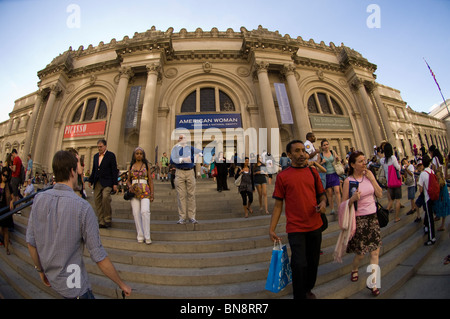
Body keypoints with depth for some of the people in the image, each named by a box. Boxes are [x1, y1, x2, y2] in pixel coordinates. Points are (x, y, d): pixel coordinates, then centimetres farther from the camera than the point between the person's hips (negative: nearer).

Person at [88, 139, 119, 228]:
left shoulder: (111, 155, -1)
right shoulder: (96, 156, 17)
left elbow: (114, 170, -5)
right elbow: (94, 169, 23)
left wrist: (115, 183, -10)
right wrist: (90, 180, 16)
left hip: (107, 182, -6)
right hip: (97, 182, 6)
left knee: (105, 197, -21)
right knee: (97, 201, 4)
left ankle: (108, 220, -6)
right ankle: (101, 222, 14)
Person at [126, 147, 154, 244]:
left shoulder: (146, 165, 7)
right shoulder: (131, 166, 12)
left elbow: (150, 181, 6)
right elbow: (128, 180, 18)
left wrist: (152, 194, 0)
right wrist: (130, 186, -5)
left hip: (145, 191, -2)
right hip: (134, 191, 3)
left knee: (145, 212, -16)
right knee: (136, 213, 0)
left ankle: (147, 236, -6)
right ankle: (140, 236, 13)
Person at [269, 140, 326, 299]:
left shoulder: (313, 172, 4)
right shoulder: (282, 176, -6)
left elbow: (322, 195, 14)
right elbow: (278, 204, -4)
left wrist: (323, 203, -9)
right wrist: (271, 229, -7)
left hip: (315, 226, 4)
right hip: (295, 228, -4)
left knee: (313, 262, 18)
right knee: (299, 265, -3)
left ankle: (308, 289, 45)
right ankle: (299, 296, 24)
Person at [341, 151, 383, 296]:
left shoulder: (369, 174, 1)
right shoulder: (348, 181, -14)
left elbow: (380, 194, 2)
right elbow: (344, 204, -11)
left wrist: (372, 179, -9)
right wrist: (353, 198, -31)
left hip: (372, 216, 5)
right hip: (359, 219, -4)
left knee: (375, 251, 5)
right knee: (361, 253, 8)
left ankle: (373, 282, 20)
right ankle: (354, 269, 39)